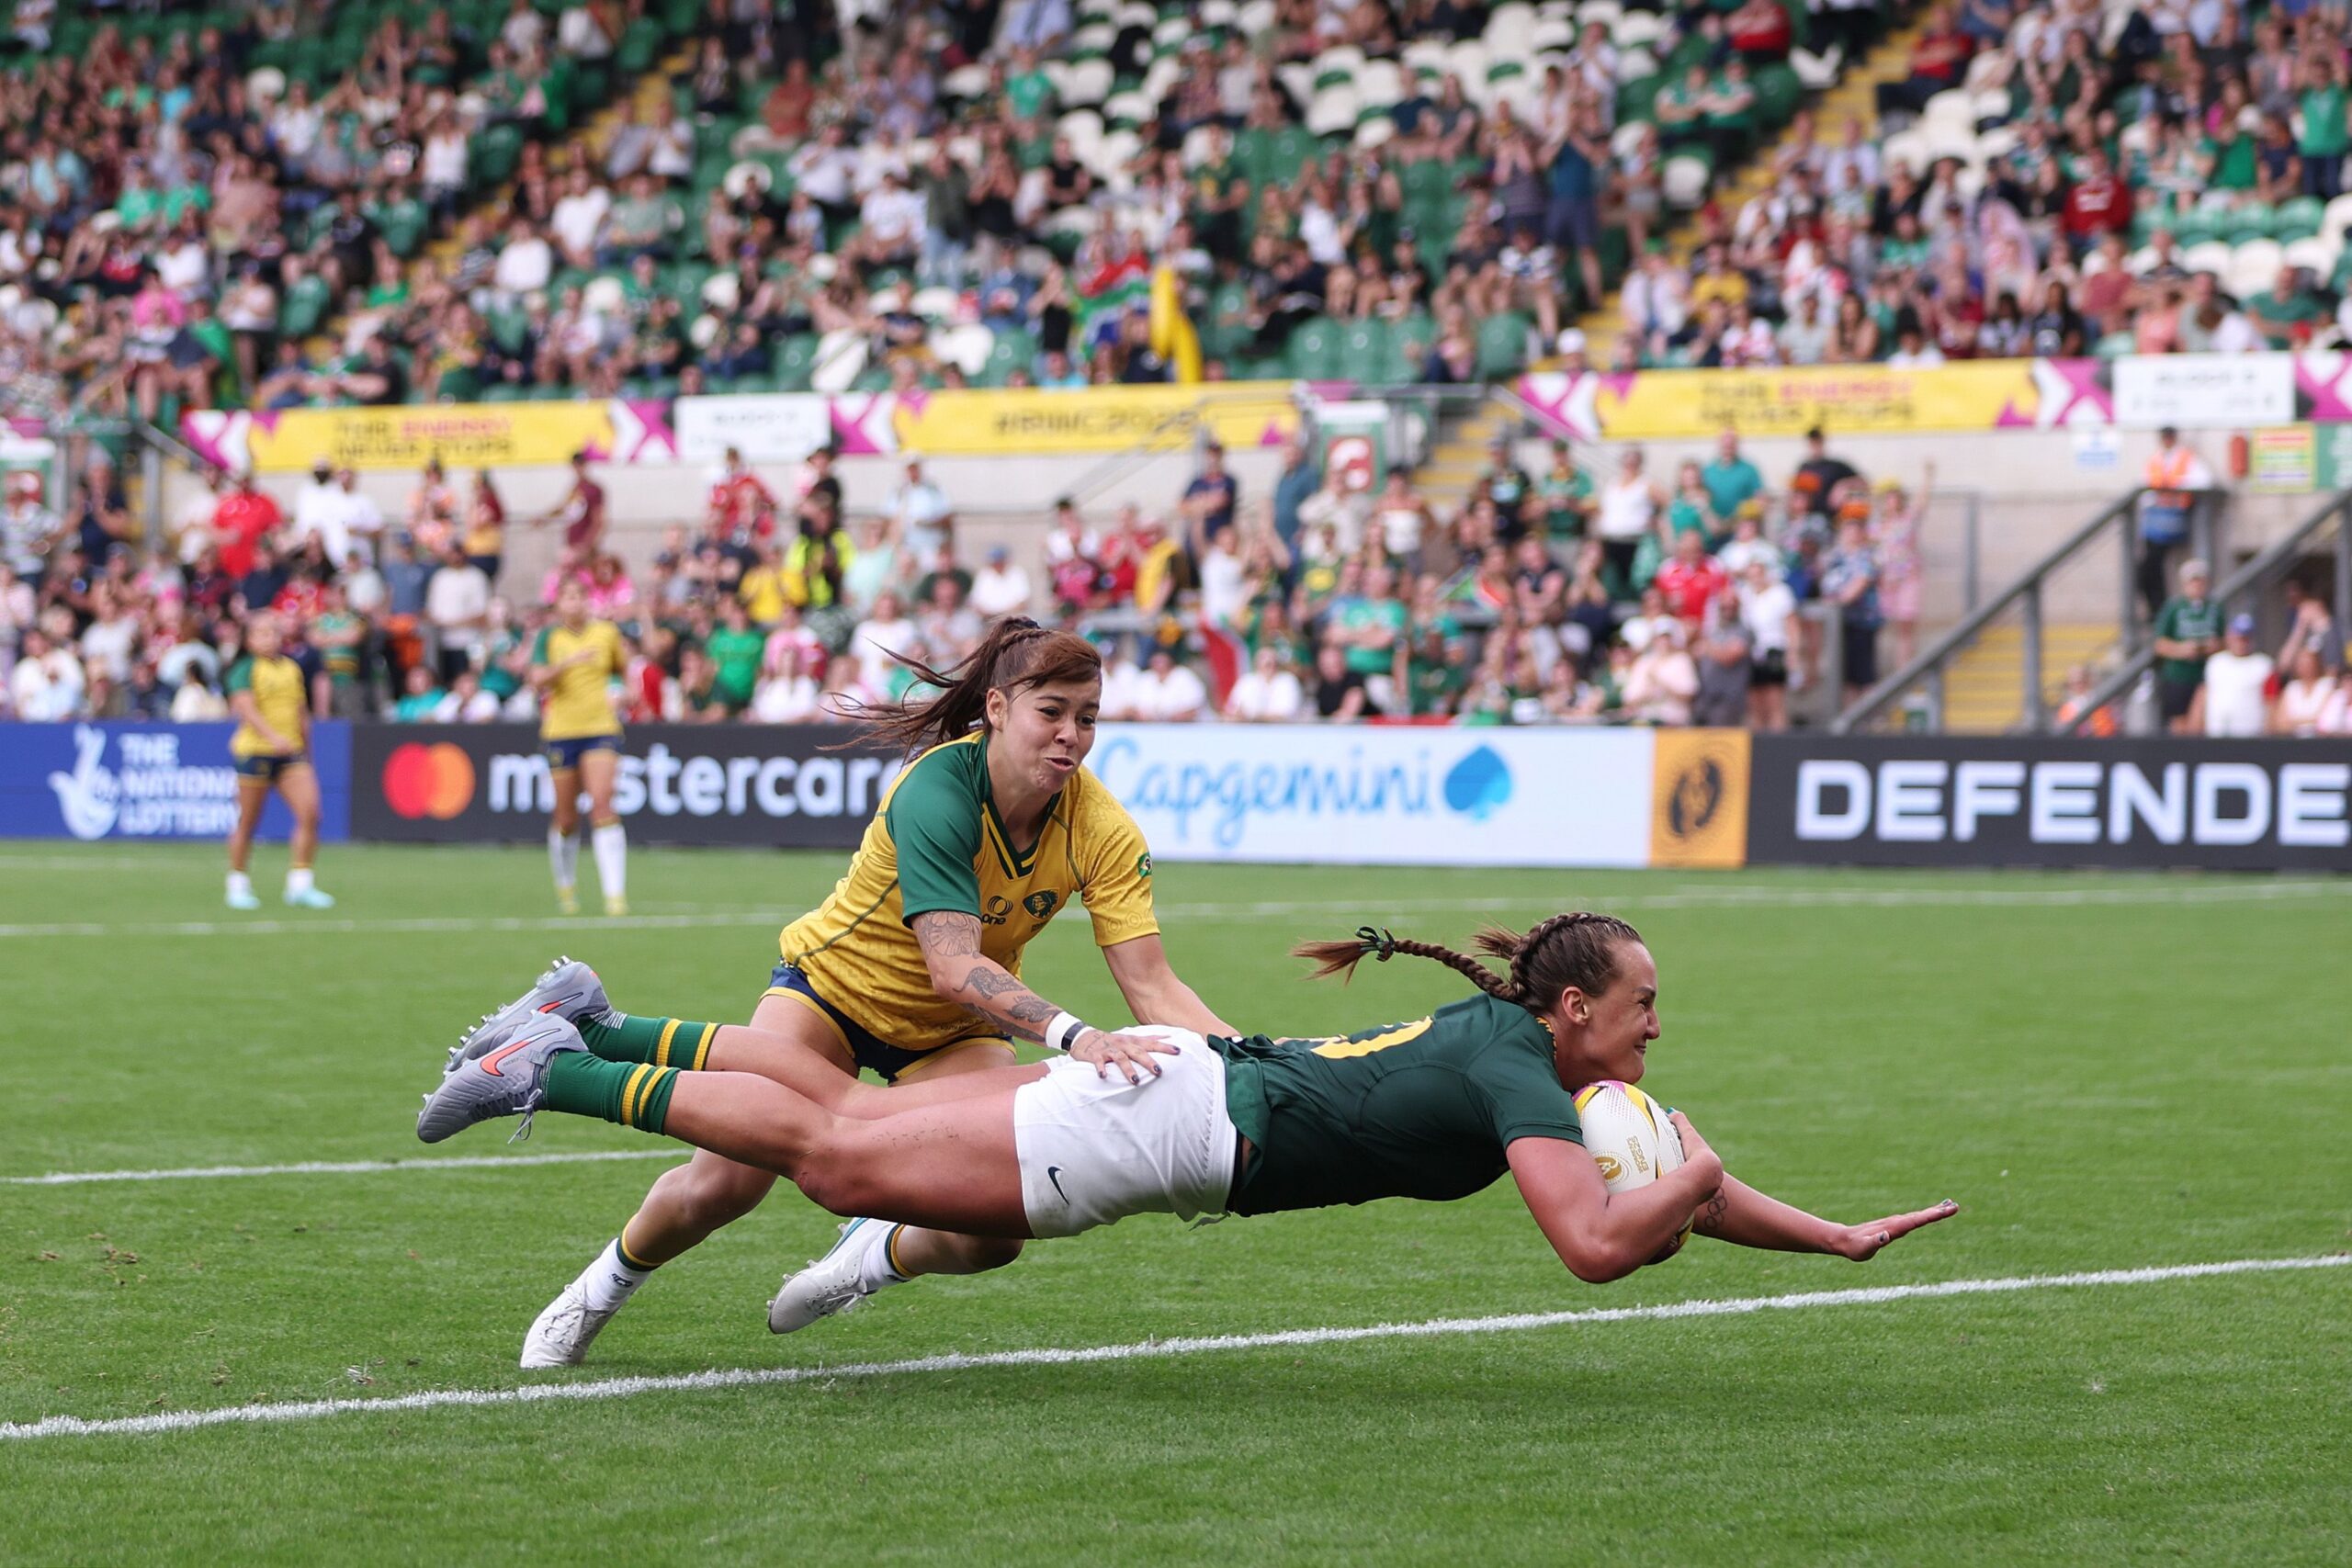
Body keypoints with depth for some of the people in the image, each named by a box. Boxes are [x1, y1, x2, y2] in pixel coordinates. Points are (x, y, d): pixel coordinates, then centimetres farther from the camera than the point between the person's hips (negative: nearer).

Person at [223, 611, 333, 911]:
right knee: (247, 823, 2)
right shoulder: (245, 671, -6)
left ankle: (300, 884, -4)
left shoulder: (293, 669, 12)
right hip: (254, 750, -5)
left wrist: (307, 755, 21)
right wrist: (274, 736, -35)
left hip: (291, 753, 5)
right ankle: (238, 885, 17)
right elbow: (245, 708, -21)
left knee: (310, 813, -10)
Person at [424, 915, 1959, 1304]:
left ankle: (595, 1028, 18)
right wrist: (1689, 1176, -11)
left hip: (1189, 1077, 8)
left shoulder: (1525, 1054, 11)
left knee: (848, 1118, 14)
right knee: (834, 1157, -4)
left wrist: (1840, 1238, 16)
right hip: (1168, 1118, -8)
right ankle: (555, 1073, 0)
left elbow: (1669, 1175, 21)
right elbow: (1600, 1242, -28)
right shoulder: (1513, 1072, -16)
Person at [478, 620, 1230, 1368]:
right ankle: (598, 1292, 13)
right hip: (836, 977, -3)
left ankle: (879, 1254, 18)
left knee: (990, 1234, -18)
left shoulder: (1103, 829, -20)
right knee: (723, 1183, -18)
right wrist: (1073, 1035, -54)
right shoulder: (937, 789, -32)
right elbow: (953, 967, -41)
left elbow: (1153, 987, -23)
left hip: (956, 1029, 3)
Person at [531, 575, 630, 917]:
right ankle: (565, 886, 30)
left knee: (602, 808, -16)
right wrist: (568, 662, -28)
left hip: (601, 727, 0)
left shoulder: (606, 632, 4)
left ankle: (615, 892, -19)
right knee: (566, 817, 6)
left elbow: (624, 668, 20)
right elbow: (538, 680, -15)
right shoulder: (549, 636, -2)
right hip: (560, 731, 0)